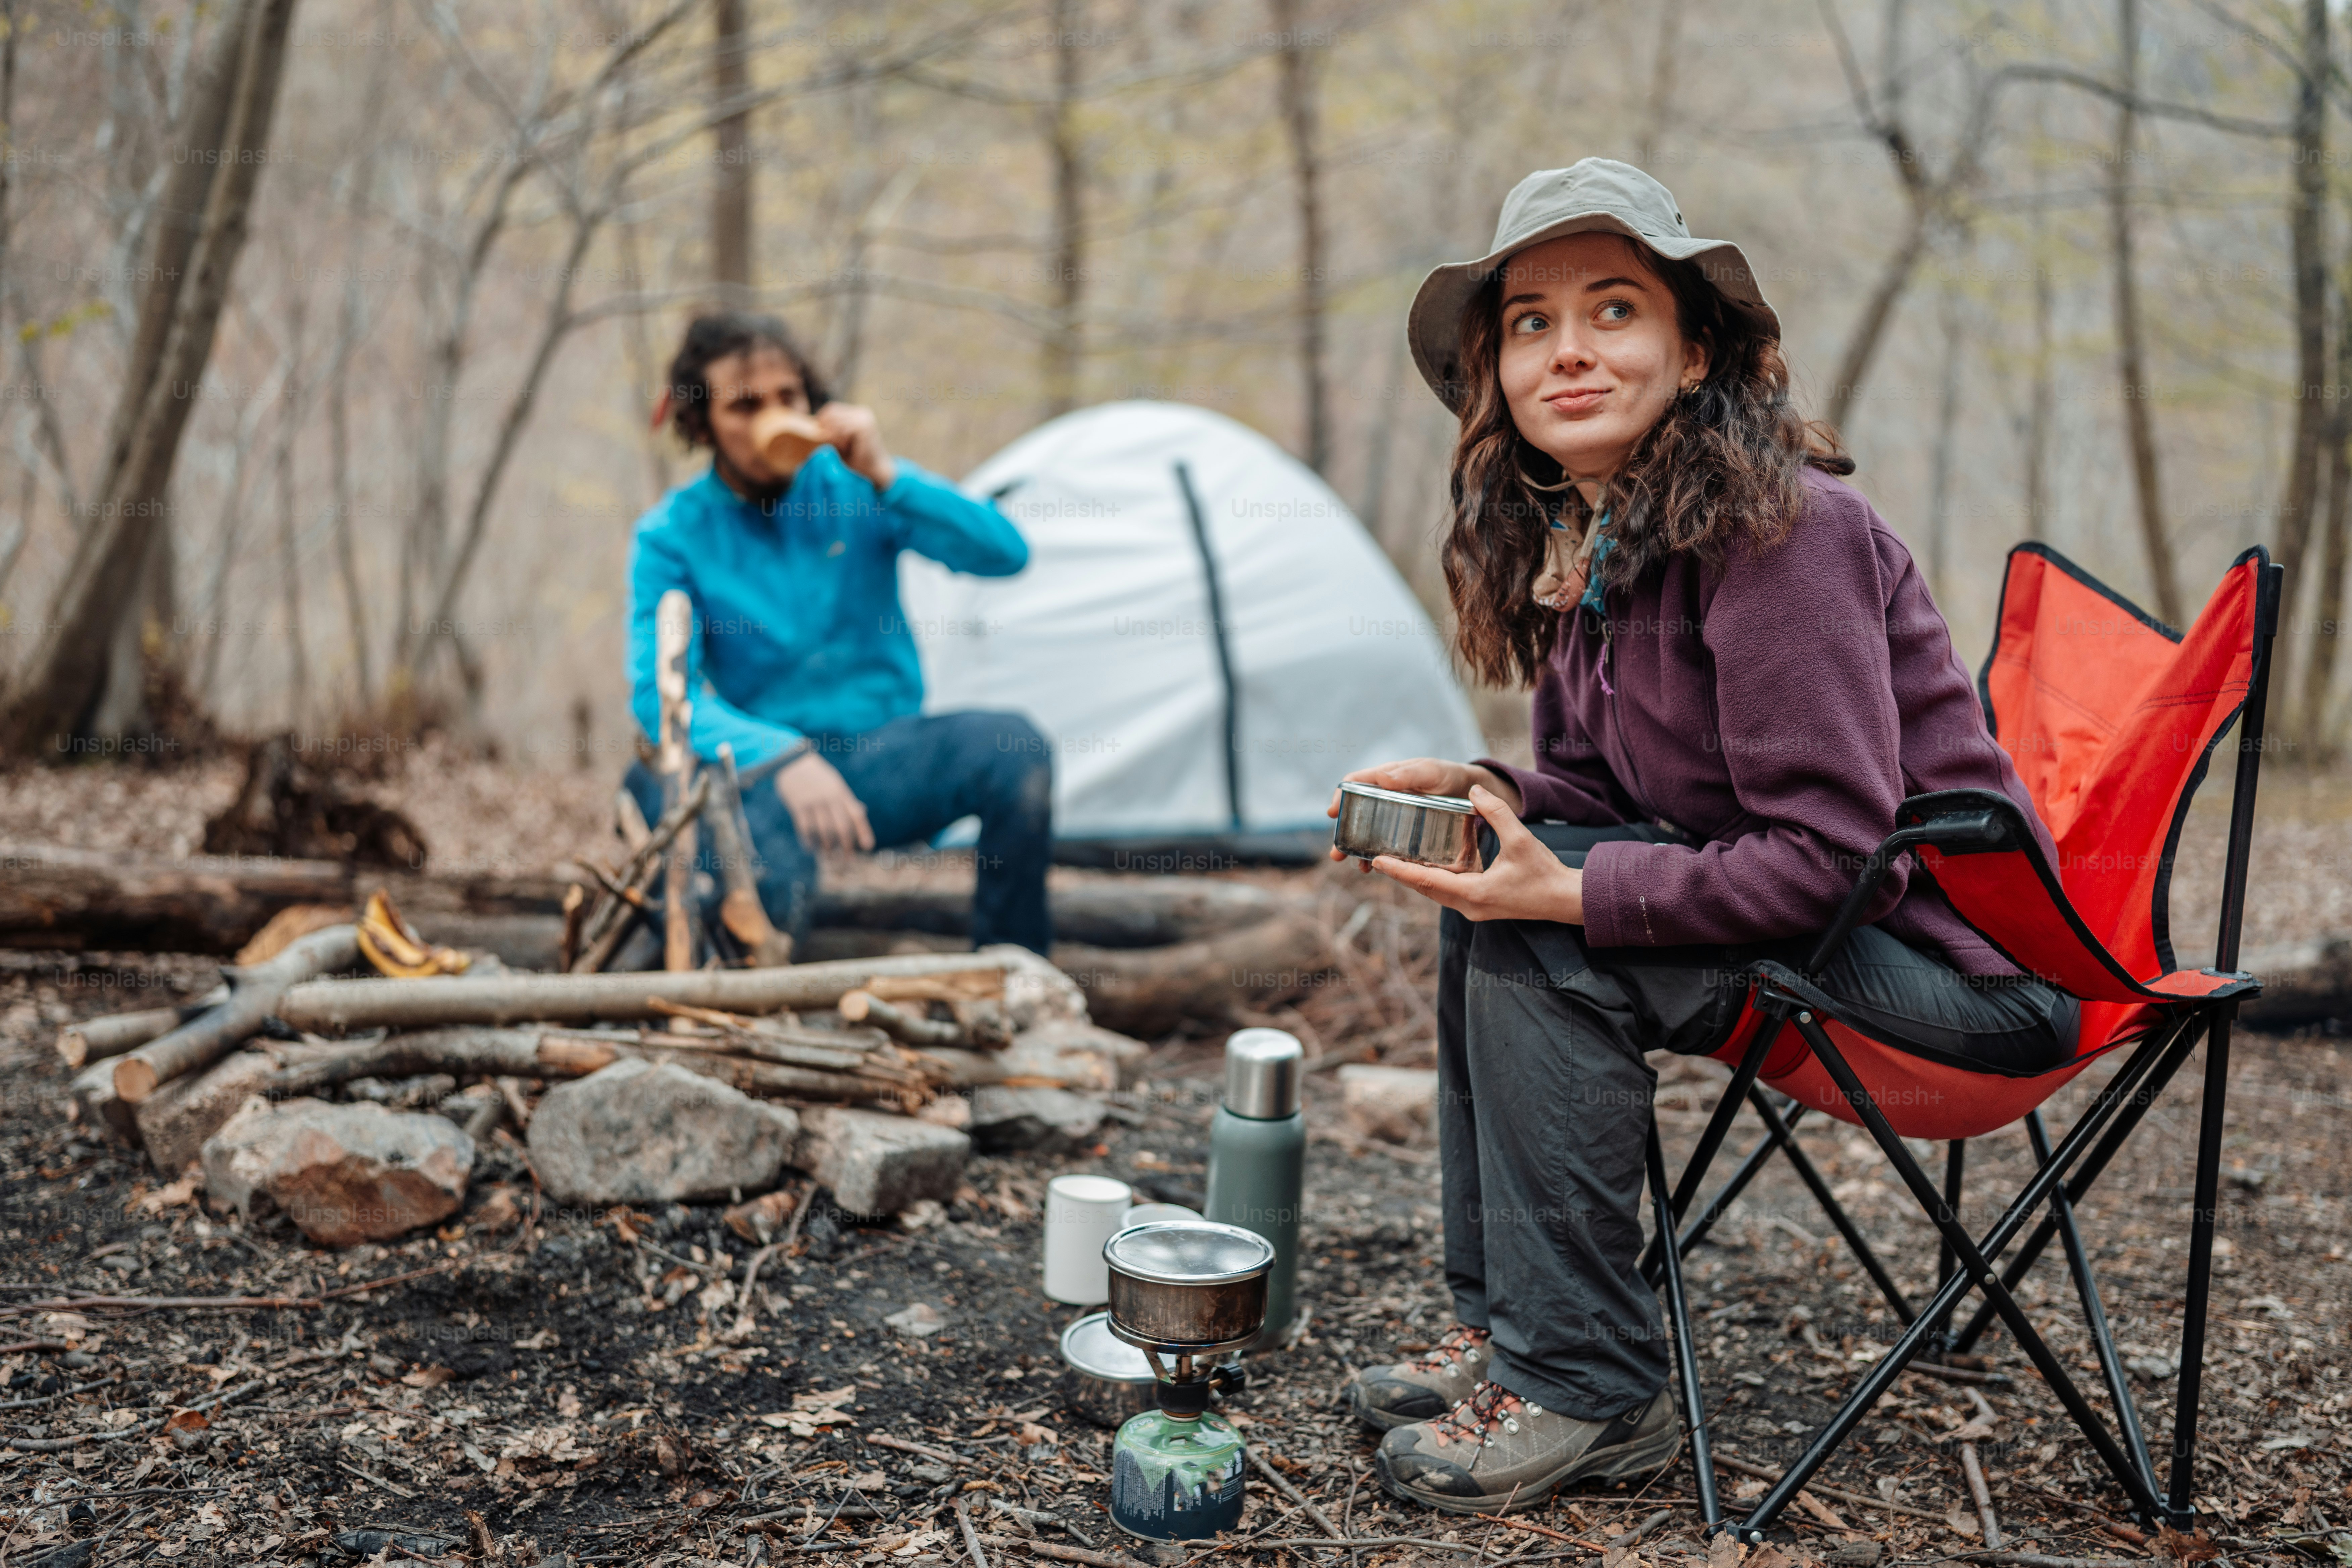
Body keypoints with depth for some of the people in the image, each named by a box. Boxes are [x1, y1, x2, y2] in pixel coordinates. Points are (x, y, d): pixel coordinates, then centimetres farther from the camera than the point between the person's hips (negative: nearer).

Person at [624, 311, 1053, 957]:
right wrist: (782, 756, -30)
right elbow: (660, 693, -14)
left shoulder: (853, 482, 1)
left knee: (1014, 749, -28)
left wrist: (887, 476, -20)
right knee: (770, 883, -38)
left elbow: (1005, 553, -8)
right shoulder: (672, 535, -3)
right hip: (766, 767, -3)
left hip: (884, 756, 3)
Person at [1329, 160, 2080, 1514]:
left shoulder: (1779, 529, -23)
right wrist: (1489, 796, -8)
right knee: (1493, 898, 2)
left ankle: (1584, 1390, -9)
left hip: (1964, 962, -9)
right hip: (1776, 894, 9)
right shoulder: (1578, 538, 4)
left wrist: (1574, 891, -27)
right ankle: (1504, 1327, 9)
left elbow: (1826, 853, -26)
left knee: (1541, 942, -22)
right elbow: (1605, 790, 12)